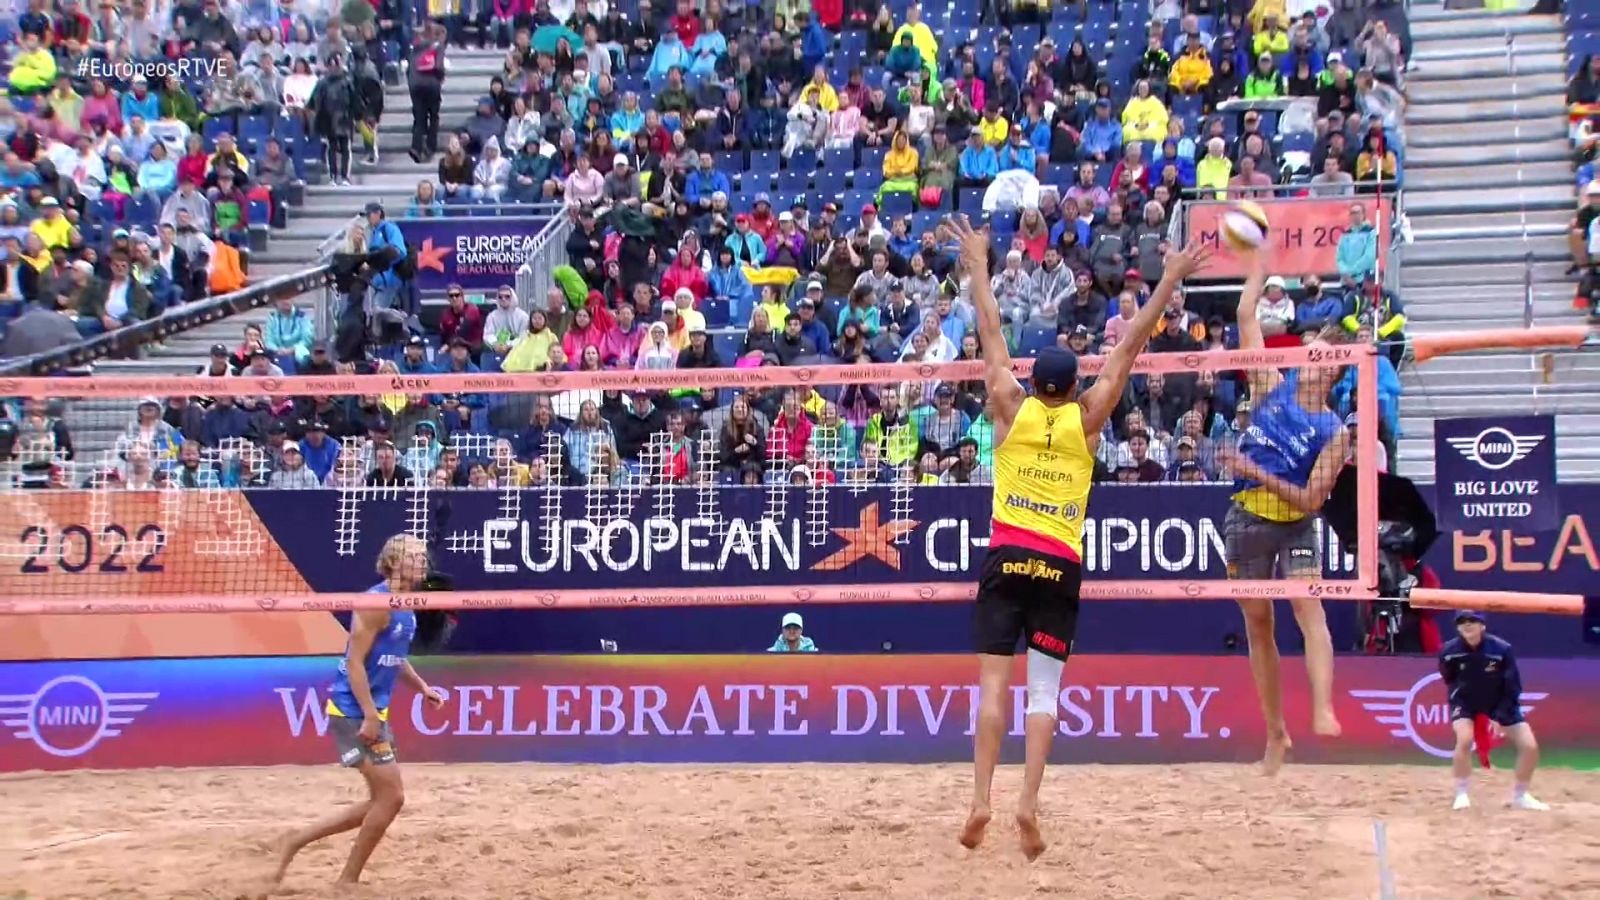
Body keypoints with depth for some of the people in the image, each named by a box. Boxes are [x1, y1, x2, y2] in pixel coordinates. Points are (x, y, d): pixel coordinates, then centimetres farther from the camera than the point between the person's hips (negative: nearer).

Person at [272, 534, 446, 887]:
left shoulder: (405, 606, 12)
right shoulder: (377, 603, -17)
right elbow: (354, 661, -21)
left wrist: (421, 686, 16)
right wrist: (369, 716, -25)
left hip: (371, 711, 10)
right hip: (354, 711, -10)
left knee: (383, 799, 12)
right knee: (391, 796, -7)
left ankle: (296, 840, 18)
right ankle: (348, 880, 6)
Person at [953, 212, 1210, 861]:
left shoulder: (1012, 409, 3)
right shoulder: (1086, 418, 3)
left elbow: (991, 334, 10)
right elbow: (1128, 350, 6)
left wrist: (978, 266, 19)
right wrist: (1169, 281, 10)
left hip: (1006, 558, 0)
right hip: (1060, 565, 0)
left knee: (994, 683, -2)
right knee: (1044, 690, 0)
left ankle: (981, 801, -12)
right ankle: (1029, 803, -13)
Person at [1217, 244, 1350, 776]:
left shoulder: (1334, 432, -5)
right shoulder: (1272, 388, 6)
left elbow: (1311, 499, -12)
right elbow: (1247, 320, 7)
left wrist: (1260, 474, -21)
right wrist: (1258, 267, 8)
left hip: (1294, 524, -4)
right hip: (1246, 519, 4)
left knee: (1309, 609, -23)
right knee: (1258, 625, 7)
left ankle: (1323, 711, -39)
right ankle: (1275, 733, 15)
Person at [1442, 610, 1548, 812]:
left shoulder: (1501, 649, -24)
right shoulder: (1450, 651, -20)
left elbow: (1512, 688, -15)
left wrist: (1500, 718, -19)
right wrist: (1456, 701, -7)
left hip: (1500, 704, 1)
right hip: (1466, 703, -1)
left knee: (1530, 746, -6)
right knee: (1464, 738, -30)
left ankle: (1520, 796, 17)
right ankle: (1461, 794, -11)